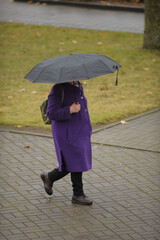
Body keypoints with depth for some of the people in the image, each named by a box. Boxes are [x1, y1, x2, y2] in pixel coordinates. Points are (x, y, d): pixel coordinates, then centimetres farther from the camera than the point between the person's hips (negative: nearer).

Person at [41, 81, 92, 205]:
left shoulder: (78, 86, 9)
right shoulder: (58, 89, -17)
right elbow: (52, 113, -20)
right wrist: (70, 110, -30)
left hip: (80, 132, 9)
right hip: (67, 133, -9)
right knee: (76, 162, -3)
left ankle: (49, 177, 31)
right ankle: (78, 194, 11)